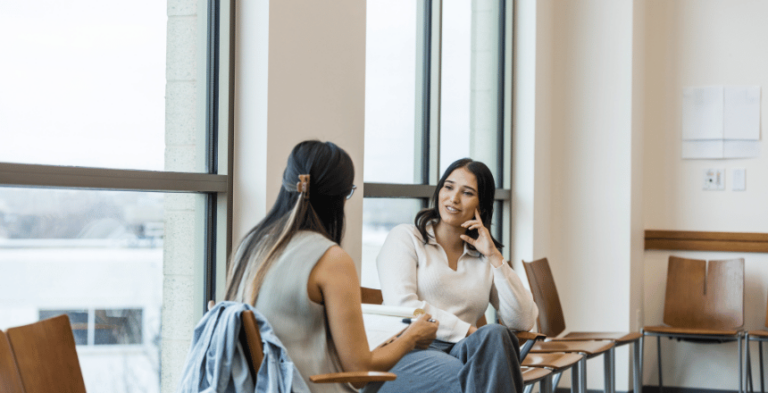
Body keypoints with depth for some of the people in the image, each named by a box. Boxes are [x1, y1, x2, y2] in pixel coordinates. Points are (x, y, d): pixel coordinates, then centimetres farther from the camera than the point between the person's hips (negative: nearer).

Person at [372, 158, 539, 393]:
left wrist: (495, 257, 3)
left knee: (495, 334, -33)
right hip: (408, 353, -4)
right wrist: (469, 331, -10)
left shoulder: (485, 259, 22)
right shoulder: (405, 238, 12)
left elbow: (523, 322, 7)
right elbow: (402, 307, -6)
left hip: (461, 355, 4)